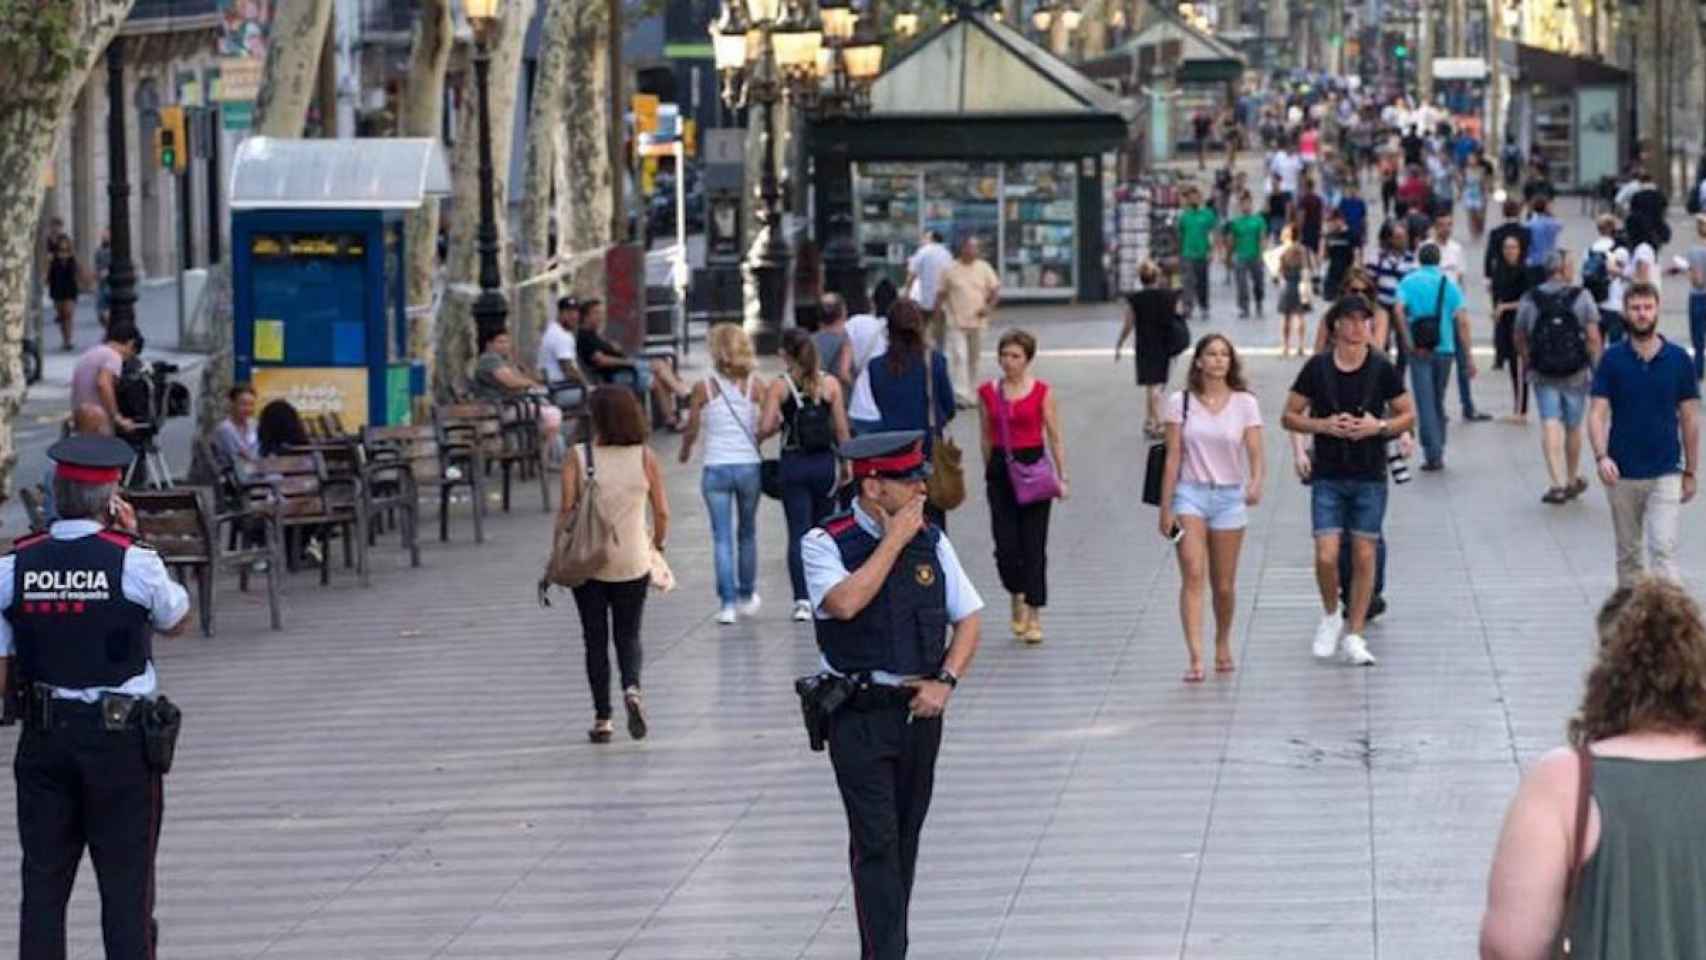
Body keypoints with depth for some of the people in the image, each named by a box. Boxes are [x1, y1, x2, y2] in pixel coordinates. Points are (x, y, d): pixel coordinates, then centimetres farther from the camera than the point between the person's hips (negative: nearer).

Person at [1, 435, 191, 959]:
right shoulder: (133, 562, -13)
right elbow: (176, 621, 8)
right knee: (126, 882, 4)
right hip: (122, 739, -3)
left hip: (44, 738, 3)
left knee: (43, 880, 10)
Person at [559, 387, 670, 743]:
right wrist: (657, 545, 16)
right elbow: (662, 513, -2)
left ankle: (602, 719, 9)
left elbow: (566, 509, -12)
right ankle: (632, 688, -14)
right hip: (633, 562, 1)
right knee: (628, 635, 15)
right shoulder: (644, 457, -5)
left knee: (595, 640, 10)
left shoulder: (577, 457, -9)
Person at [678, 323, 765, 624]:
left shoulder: (704, 388, -4)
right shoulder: (754, 386, -3)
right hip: (749, 465, 1)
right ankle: (746, 596, 31)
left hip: (716, 469, -1)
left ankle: (727, 602, -8)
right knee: (747, 533, 19)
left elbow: (691, 430, 1)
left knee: (722, 536, 1)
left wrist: (685, 452, 21)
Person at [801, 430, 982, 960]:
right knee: (877, 843, -11)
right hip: (860, 716, -5)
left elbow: (969, 617, 11)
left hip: (919, 710, 5)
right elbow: (844, 602, -26)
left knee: (905, 841, 12)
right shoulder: (826, 543, -8)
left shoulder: (929, 540, 6)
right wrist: (893, 542, -18)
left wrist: (945, 681, -4)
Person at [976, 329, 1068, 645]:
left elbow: (1055, 437, -1)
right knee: (1005, 544, -3)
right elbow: (986, 437, 11)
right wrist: (989, 472, 13)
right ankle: (1017, 595, 24)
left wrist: (1062, 477, -4)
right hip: (1001, 468, 2)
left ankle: (1034, 616, 5)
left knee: (1033, 545, -1)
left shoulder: (1042, 392, -3)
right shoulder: (988, 393, 3)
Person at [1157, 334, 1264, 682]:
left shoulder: (1244, 403, 1)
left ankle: (1222, 645, 33)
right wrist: (1166, 508, -1)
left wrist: (1256, 482, -28)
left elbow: (1255, 453, -6)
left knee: (1224, 585, 9)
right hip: (1190, 495, -1)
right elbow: (1173, 457, 1)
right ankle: (1194, 657, -23)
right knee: (1193, 575, -16)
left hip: (1230, 496, 1)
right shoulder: (1181, 403, 1)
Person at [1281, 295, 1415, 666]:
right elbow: (1290, 417, 3)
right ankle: (1331, 614, 20)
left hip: (1370, 476, 1)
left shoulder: (1381, 369, -2)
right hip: (1328, 476, -1)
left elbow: (1408, 414, 7)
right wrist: (1323, 425, -14)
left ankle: (1354, 635, 13)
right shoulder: (1318, 368, -3)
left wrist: (1380, 426, -12)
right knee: (1326, 556, -8)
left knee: (1364, 556, 2)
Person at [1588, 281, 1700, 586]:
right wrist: (1601, 456, -21)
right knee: (1628, 554, 12)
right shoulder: (1612, 360, -1)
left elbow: (1689, 419, 5)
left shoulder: (1678, 359, -1)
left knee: (1663, 549, -13)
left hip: (1666, 474, -1)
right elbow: (1597, 413, -5)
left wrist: (1690, 472, 6)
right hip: (1622, 476, 1)